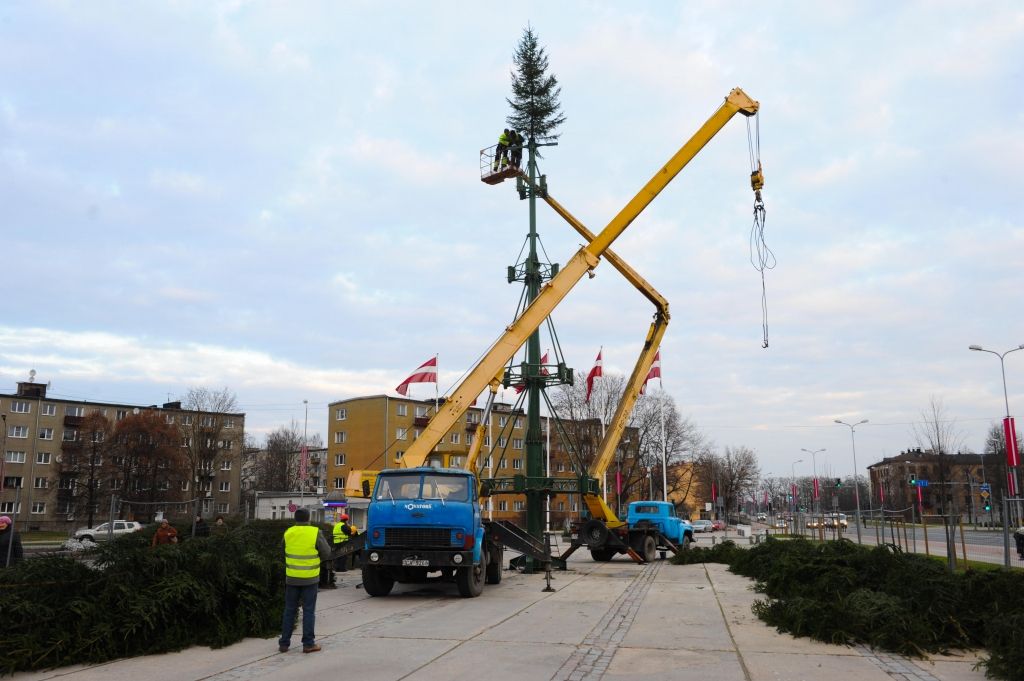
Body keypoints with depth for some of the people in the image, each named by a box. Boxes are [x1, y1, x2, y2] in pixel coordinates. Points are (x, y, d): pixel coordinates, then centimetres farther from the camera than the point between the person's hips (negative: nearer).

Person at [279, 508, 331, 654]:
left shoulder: (288, 533, -1)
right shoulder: (315, 533, -11)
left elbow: (283, 552, 10)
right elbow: (326, 553, -6)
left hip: (292, 578, 3)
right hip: (310, 579, -3)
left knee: (289, 610, 13)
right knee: (308, 611, 5)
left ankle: (284, 643, 16)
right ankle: (308, 643, 5)